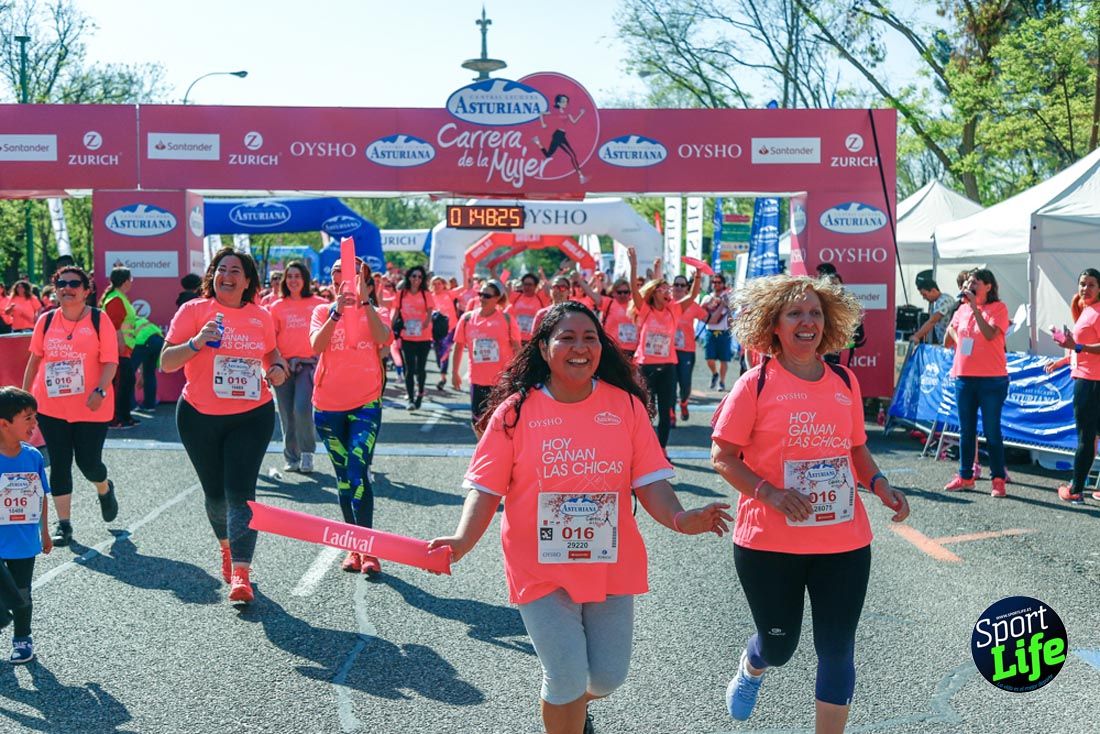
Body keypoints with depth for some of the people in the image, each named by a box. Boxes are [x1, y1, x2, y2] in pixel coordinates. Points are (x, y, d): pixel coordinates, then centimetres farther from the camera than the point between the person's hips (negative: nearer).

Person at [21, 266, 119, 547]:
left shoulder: (99, 320, -5)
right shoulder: (46, 321, 4)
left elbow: (110, 361, -8)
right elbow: (35, 359, 13)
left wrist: (100, 391, -22)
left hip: (91, 408, -3)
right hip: (51, 407, 3)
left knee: (88, 462, -1)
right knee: (59, 465, 4)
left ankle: (105, 490, 35)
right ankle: (63, 524, 14)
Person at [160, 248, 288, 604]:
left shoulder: (261, 317, 4)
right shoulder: (193, 310, -4)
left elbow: (271, 351, 24)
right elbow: (166, 363, -8)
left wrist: (279, 368, 1)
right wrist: (197, 342, -25)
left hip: (252, 415, 0)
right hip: (200, 417, 0)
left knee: (240, 491, -10)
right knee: (215, 491, 12)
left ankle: (240, 572, -12)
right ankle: (226, 546, 41)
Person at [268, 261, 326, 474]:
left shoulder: (318, 304, 4)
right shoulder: (277, 306, 9)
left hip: (308, 364, -3)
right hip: (283, 365, 3)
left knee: (302, 409, -17)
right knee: (286, 414, 5)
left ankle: (307, 453, 2)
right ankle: (292, 458, 18)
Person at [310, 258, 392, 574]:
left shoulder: (372, 313, 3)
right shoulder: (323, 311, 6)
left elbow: (383, 338, -19)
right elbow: (316, 346, -13)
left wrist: (364, 300, -25)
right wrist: (338, 311, -24)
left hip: (365, 404, -2)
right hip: (328, 405, 2)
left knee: (358, 471, -17)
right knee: (343, 476, 10)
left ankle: (367, 549, -15)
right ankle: (353, 547, 19)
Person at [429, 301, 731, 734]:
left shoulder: (626, 405, -3)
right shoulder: (515, 410, -7)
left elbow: (648, 481, -4)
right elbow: (486, 488, -7)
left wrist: (679, 518, -24)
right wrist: (463, 540, -24)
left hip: (611, 566, 3)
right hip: (542, 568, -2)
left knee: (607, 676, 12)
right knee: (566, 679, -3)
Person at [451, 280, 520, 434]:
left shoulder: (506, 319, -5)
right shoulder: (467, 318, 1)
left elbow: (516, 348, -1)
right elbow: (459, 346, 9)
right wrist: (455, 372, 10)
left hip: (503, 380, -2)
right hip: (477, 380, 2)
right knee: (478, 421, 8)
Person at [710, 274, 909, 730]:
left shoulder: (845, 382, 4)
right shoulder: (755, 384, -8)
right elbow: (722, 457, -7)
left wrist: (879, 485, -3)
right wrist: (770, 493, -21)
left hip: (844, 542, 3)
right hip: (769, 543, -3)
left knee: (837, 650, 5)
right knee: (779, 645, 15)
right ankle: (750, 669, 52)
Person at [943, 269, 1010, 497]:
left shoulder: (998, 308, -5)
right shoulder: (962, 309, 10)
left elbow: (990, 334, -21)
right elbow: (947, 342, 13)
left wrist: (974, 307, -19)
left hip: (991, 379, -5)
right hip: (963, 377, 5)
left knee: (992, 431, -1)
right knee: (966, 430, 11)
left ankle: (998, 479, 6)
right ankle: (965, 476, 19)